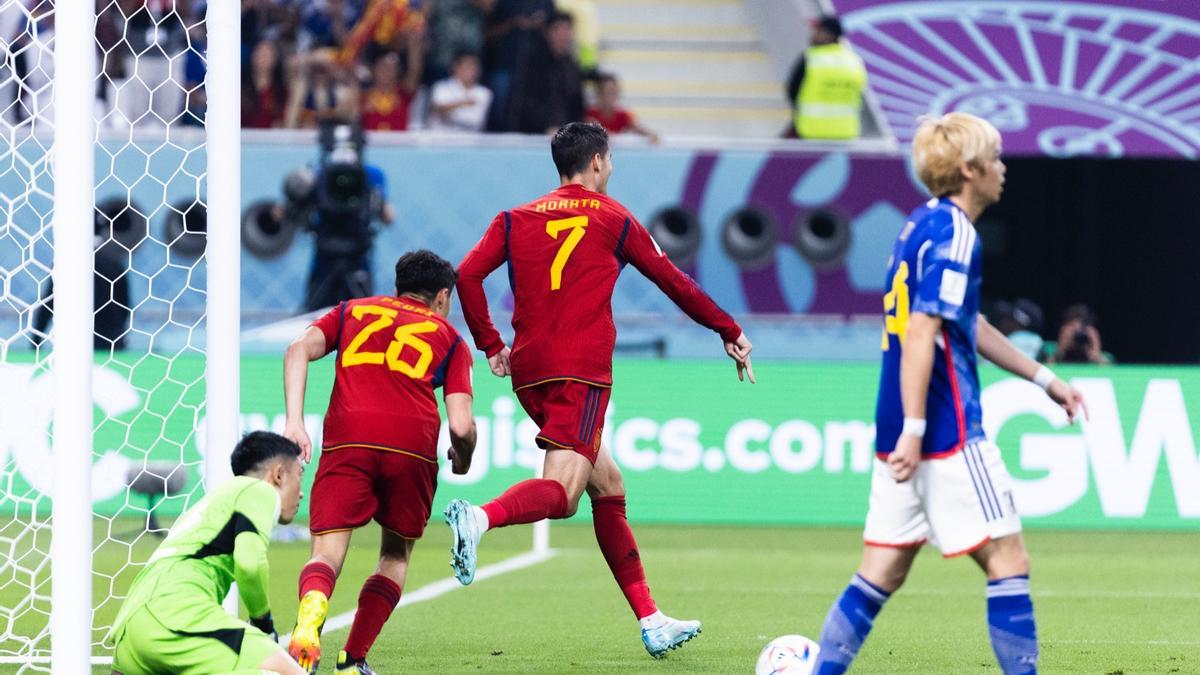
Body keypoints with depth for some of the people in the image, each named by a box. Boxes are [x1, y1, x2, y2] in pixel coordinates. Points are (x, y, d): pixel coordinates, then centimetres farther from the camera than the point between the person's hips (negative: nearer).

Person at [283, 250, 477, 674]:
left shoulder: (352, 312, 27)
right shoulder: (449, 338, 23)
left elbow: (300, 348, 6)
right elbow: (461, 426, 9)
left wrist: (294, 421, -1)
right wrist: (463, 460, 31)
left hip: (347, 437, 0)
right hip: (413, 444, 0)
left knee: (327, 554, -5)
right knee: (396, 554, 20)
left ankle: (309, 618, -39)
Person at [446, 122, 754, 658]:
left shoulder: (516, 220, 15)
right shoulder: (614, 220, 7)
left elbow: (468, 276, 3)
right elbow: (673, 282, 13)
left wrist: (491, 346, 12)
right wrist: (729, 332, 24)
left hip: (529, 371, 6)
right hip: (581, 372, -6)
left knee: (607, 485, 15)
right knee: (561, 492, -16)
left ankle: (649, 619, 15)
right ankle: (479, 518, -48)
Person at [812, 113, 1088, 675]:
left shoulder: (921, 225, 16)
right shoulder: (953, 234, -13)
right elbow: (921, 334, -21)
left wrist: (1044, 378, 32)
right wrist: (914, 432, -24)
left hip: (901, 432, 9)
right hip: (947, 432, -9)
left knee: (883, 570, 9)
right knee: (1007, 560, -3)